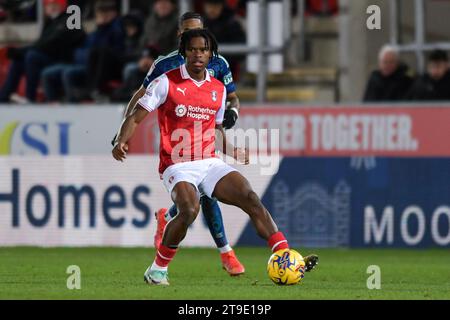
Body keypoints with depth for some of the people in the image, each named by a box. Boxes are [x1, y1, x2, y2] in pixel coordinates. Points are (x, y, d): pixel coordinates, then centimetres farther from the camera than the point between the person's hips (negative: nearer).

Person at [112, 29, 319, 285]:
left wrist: (234, 152, 11)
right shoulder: (167, 82, -2)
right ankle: (157, 270, -11)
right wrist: (121, 142, -20)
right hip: (178, 166, -5)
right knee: (190, 210, -31)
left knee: (250, 197, -15)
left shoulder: (218, 89, 13)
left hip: (210, 163, 5)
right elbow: (135, 118, -2)